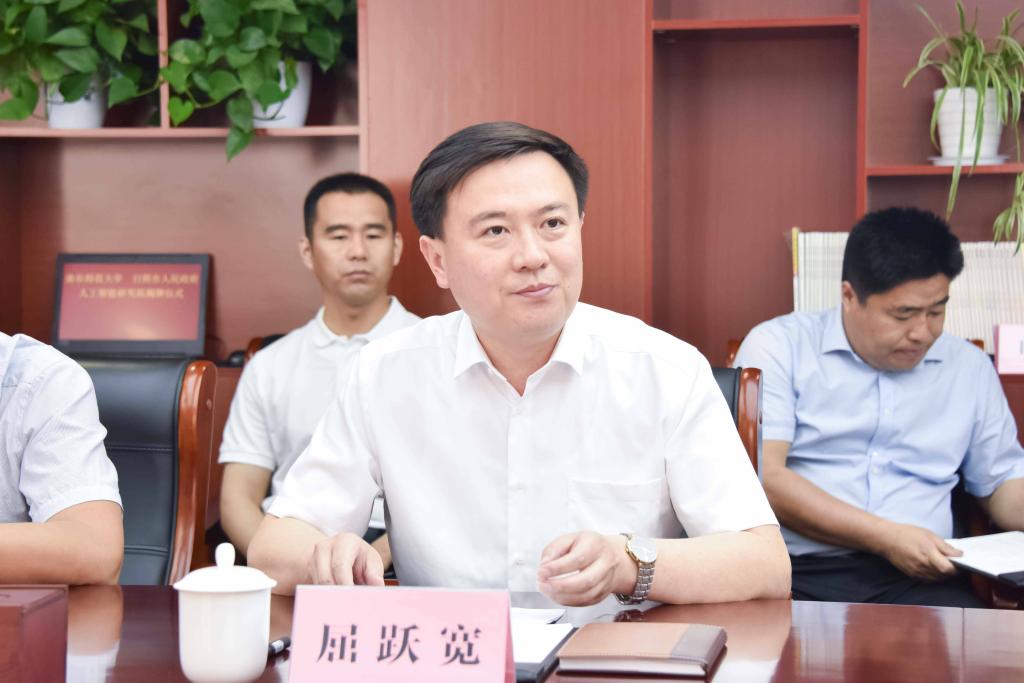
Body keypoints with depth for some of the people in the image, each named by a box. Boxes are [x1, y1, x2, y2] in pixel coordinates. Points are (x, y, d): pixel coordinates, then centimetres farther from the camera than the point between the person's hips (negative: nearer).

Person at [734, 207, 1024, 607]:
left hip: (918, 579, 4)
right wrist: (886, 536, -13)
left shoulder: (969, 367, 17)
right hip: (799, 573, -3)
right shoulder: (778, 346, 2)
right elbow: (762, 476, -8)